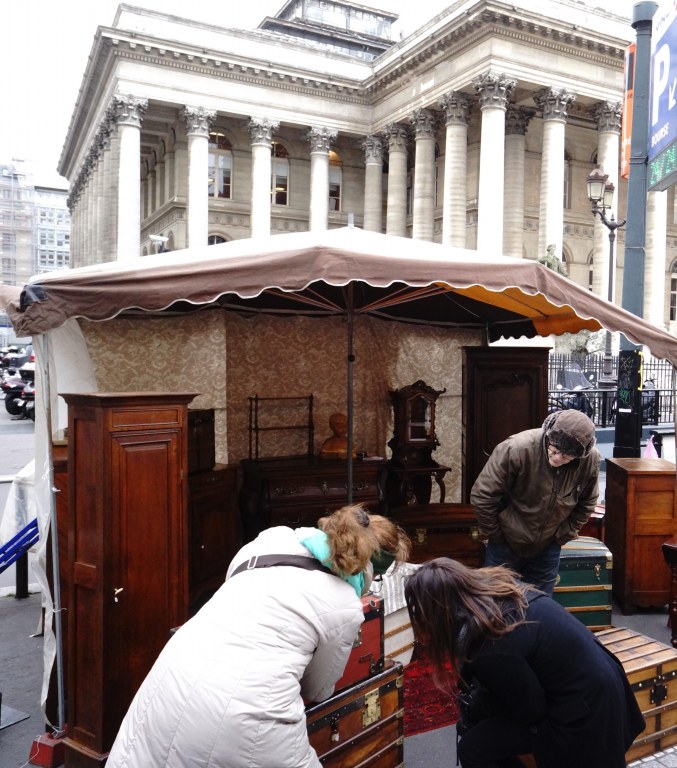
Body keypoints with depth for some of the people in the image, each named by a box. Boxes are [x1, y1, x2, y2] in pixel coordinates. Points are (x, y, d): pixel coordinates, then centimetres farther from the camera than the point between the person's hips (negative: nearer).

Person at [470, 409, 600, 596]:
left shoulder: (590, 460, -18)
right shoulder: (517, 448, -30)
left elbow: (586, 503, 2)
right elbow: (482, 496, -22)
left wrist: (564, 535, 0)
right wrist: (495, 535, -11)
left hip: (548, 548, 3)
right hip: (506, 544, -3)